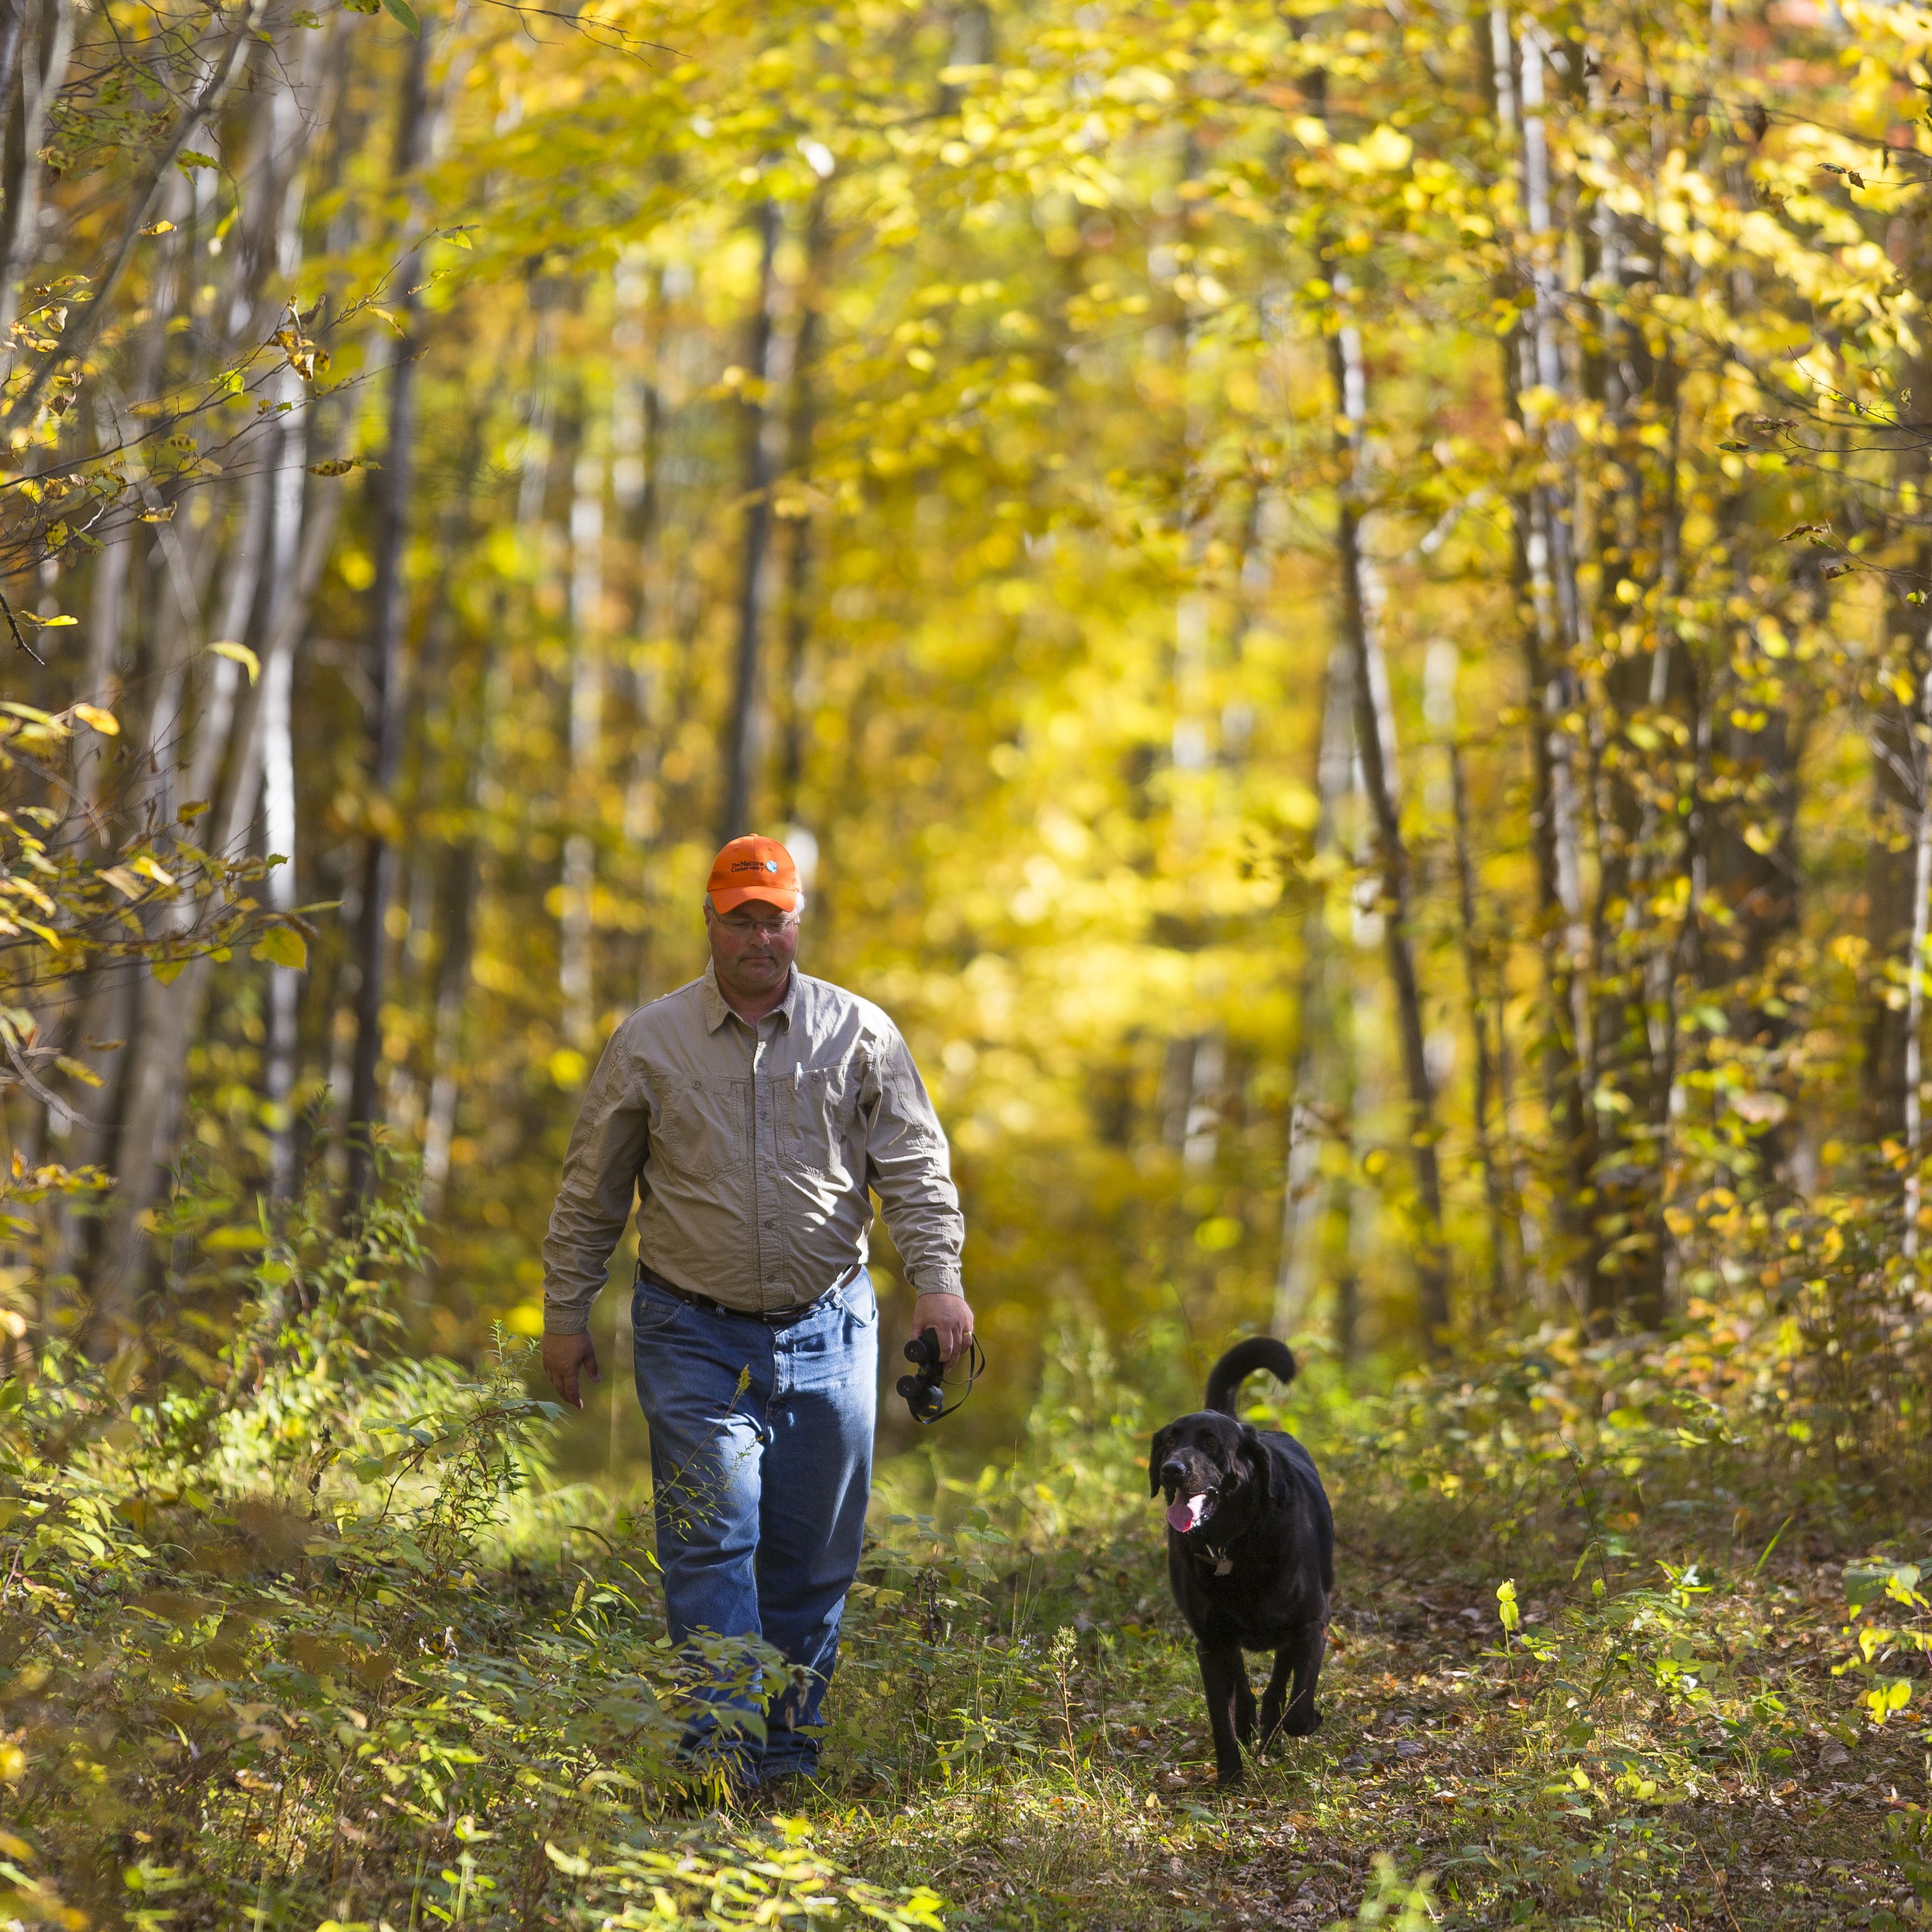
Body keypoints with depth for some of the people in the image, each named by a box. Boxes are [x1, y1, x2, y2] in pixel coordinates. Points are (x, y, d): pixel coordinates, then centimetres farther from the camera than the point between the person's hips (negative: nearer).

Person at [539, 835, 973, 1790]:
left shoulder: (859, 1034, 4)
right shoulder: (650, 1041, 3)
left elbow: (914, 1166, 1)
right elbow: (590, 1190, 9)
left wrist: (939, 1277, -13)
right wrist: (565, 1313, 7)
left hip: (827, 1330, 2)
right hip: (695, 1334, -1)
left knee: (815, 1552, 5)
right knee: (712, 1539, -12)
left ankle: (789, 1747, 15)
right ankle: (724, 1746, -16)